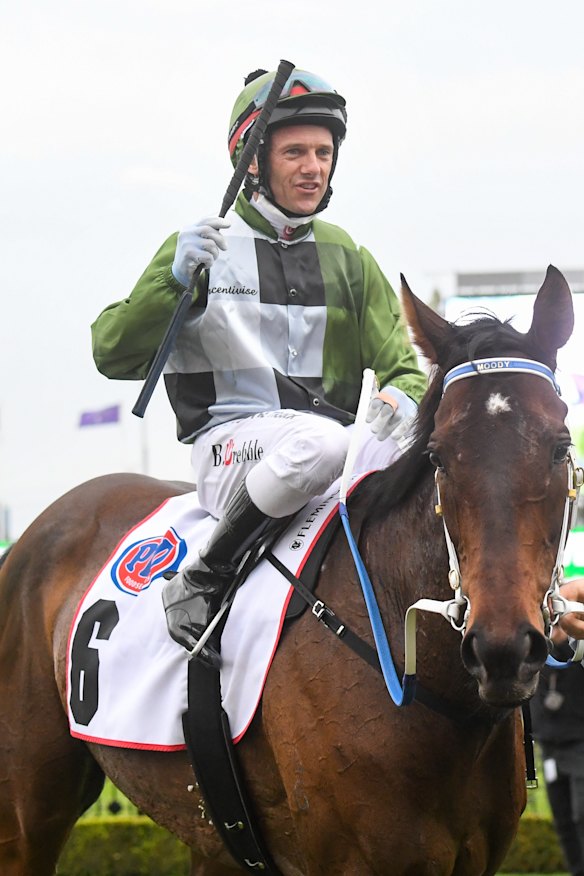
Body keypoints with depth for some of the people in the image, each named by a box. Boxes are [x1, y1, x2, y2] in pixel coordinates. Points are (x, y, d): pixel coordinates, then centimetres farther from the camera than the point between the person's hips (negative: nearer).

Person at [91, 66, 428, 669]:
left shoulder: (347, 257, 16)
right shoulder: (202, 247, 5)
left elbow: (401, 363, 13)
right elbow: (114, 356, -1)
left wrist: (404, 397, -12)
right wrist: (174, 279, -16)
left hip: (334, 435, 4)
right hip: (230, 438, -4)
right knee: (321, 441, -39)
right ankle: (198, 584, -24)